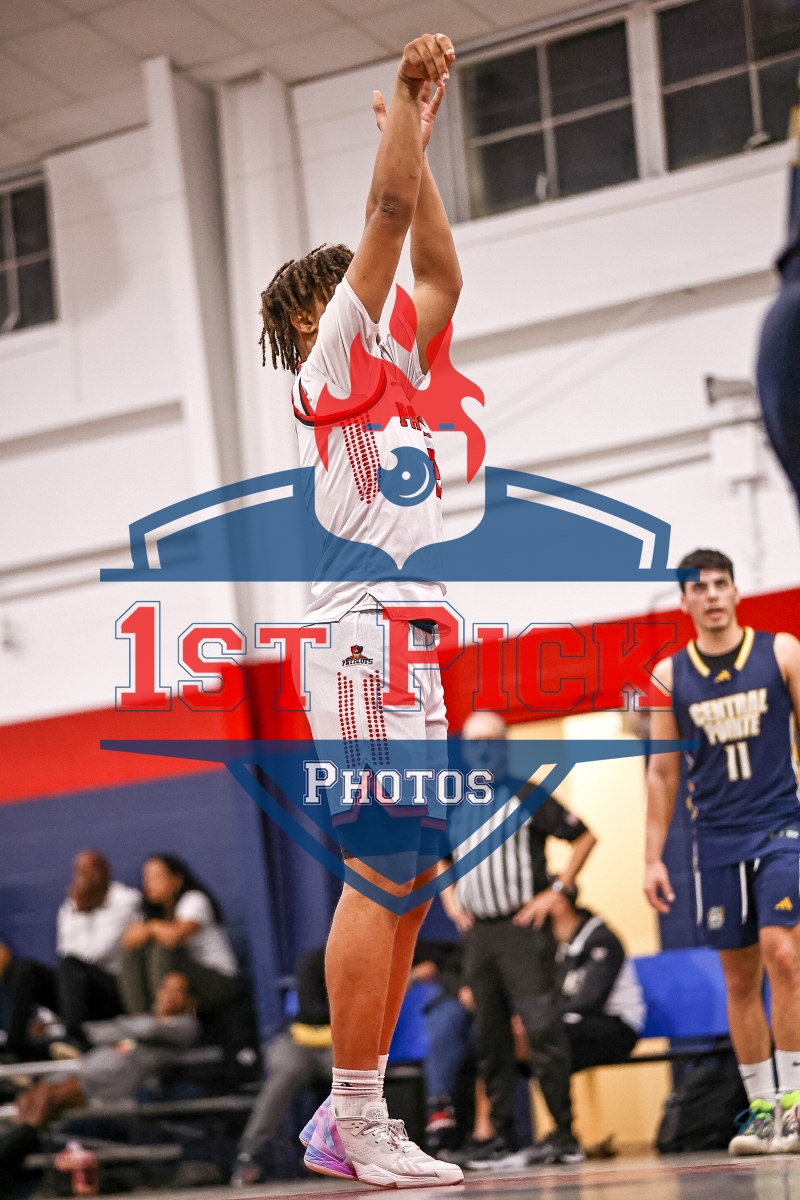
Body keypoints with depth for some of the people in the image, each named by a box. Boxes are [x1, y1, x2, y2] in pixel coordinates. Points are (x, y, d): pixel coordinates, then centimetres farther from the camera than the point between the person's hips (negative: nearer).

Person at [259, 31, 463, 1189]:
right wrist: (407, 92, -1)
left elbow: (440, 271, 25)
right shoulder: (330, 363, 2)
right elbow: (385, 220, -4)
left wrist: (421, 133, 25)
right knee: (379, 877, -14)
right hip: (363, 638, -9)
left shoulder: (393, 372, 24)